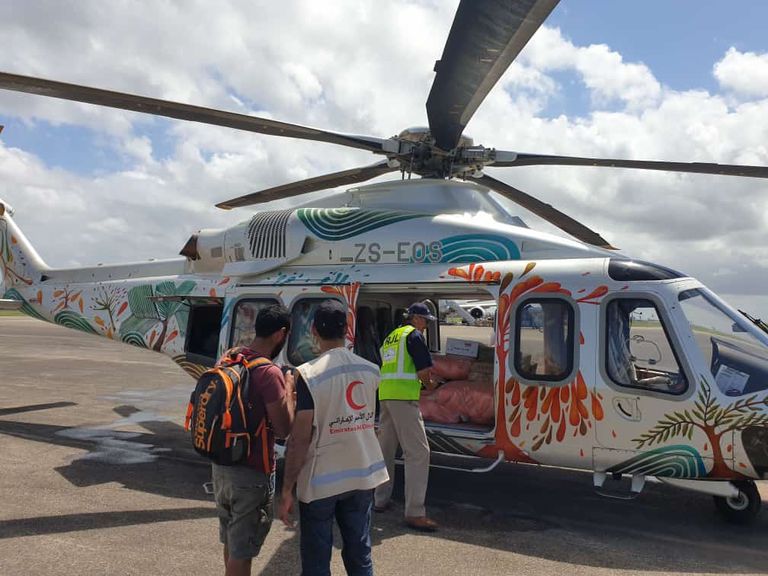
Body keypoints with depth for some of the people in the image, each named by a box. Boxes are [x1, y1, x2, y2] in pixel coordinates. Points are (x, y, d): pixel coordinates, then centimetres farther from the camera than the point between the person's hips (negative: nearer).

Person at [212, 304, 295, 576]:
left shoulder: (230, 358, 3)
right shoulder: (269, 372, -23)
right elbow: (283, 428, -19)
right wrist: (289, 387, -8)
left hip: (221, 465, 8)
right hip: (252, 472, -8)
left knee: (231, 538, 26)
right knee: (242, 550, 6)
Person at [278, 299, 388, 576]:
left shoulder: (308, 374, -16)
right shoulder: (370, 370, 0)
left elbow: (300, 438, -17)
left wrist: (286, 491, -9)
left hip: (321, 481, -4)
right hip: (363, 476, 5)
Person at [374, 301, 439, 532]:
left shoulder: (390, 337, 23)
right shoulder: (414, 335, -3)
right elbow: (424, 371, -10)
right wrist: (429, 384, 11)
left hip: (385, 396, 9)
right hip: (404, 398, -9)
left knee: (385, 449, 17)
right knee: (418, 452, -8)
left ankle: (381, 500, 27)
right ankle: (415, 513, -9)